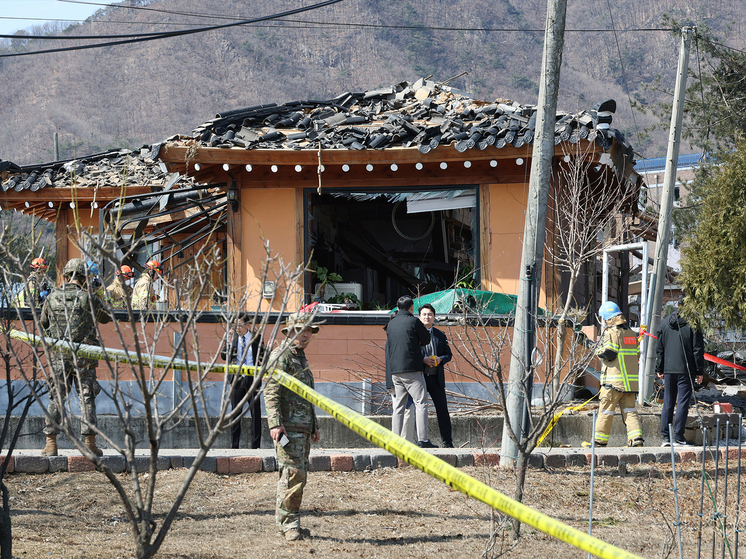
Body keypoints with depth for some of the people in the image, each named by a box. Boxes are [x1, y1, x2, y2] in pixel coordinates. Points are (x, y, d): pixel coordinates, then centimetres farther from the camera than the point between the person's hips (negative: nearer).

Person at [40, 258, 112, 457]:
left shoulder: (52, 297, 3)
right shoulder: (89, 298, -5)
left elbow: (43, 323, 15)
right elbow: (106, 318, 11)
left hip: (58, 356, 2)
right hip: (83, 356, -2)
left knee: (56, 397, 6)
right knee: (87, 398, 4)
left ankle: (51, 443, 2)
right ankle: (90, 443, 2)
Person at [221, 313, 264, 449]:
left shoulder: (256, 337, 4)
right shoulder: (231, 336, 4)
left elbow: (262, 356, 12)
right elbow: (224, 356, -1)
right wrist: (228, 343, -14)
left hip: (252, 378, -1)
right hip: (237, 378, 1)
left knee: (256, 412, -2)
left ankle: (256, 445, 3)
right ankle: (234, 445, 9)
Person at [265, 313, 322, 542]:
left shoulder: (301, 357, 22)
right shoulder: (281, 356, -8)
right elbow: (271, 392, -17)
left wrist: (314, 426, 28)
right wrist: (275, 424, -25)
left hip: (303, 428, 10)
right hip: (288, 427, -10)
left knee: (297, 475, 11)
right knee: (294, 475, -14)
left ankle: (284, 521, 17)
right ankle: (289, 523, -11)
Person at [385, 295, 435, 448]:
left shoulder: (391, 324, 13)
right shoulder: (413, 321, -5)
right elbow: (426, 339, 5)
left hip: (395, 371, 6)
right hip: (412, 369, -6)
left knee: (398, 406, 9)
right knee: (421, 402, -5)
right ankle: (422, 439, -13)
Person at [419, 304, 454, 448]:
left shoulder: (440, 336, 13)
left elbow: (448, 354, 16)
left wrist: (441, 359, -6)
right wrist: (422, 359, -15)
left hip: (436, 378, 3)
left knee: (442, 410, 2)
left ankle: (447, 442, 8)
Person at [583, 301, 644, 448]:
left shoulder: (611, 333, -9)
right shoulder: (632, 333, 14)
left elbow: (609, 353, -16)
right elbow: (637, 354, 16)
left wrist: (599, 351, 3)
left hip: (614, 380, -7)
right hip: (631, 380, 7)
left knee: (606, 410, 1)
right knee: (630, 410, 6)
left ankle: (600, 440, 5)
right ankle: (636, 437, -7)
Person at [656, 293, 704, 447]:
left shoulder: (665, 323, 7)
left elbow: (659, 349, 12)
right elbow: (698, 350, -6)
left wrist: (659, 369, 19)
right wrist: (699, 371, 0)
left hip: (669, 369, 4)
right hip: (686, 370, -4)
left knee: (668, 403, 9)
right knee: (683, 403, -1)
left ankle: (666, 437, 8)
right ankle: (678, 438, -4)